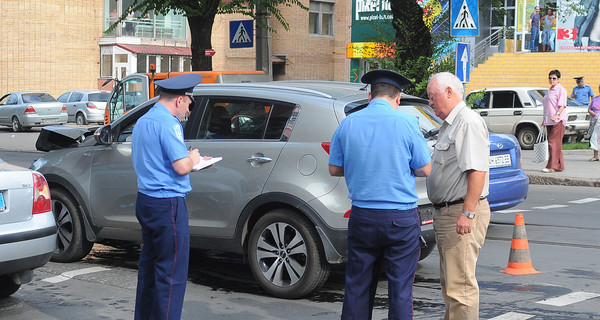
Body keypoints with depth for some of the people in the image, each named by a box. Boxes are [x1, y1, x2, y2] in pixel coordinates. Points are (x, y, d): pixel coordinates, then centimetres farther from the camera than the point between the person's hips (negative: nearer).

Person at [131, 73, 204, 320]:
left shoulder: (141, 122, 15)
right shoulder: (168, 123, -15)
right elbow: (181, 167, -23)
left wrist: (188, 159, 19)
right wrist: (193, 158, 0)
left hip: (145, 199, 10)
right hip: (168, 203, -10)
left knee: (149, 266, 17)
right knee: (172, 273, -5)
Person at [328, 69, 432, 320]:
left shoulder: (348, 123, 2)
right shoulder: (407, 123, -7)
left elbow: (334, 169, 9)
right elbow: (425, 170, -3)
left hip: (362, 216, 3)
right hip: (400, 217, -3)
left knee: (357, 285, 11)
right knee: (400, 287, 3)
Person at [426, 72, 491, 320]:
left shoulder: (469, 122, -14)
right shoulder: (449, 124, 19)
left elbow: (477, 170, -23)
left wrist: (467, 213, -27)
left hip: (461, 212, -11)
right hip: (445, 213, 11)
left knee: (460, 284, -10)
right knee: (449, 282, 18)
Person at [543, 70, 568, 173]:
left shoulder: (561, 90, -6)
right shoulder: (549, 91, 21)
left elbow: (562, 105, -16)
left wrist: (557, 115, -31)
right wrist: (545, 120, 24)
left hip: (558, 120, -9)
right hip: (549, 121, 9)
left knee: (553, 142, -14)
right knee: (552, 143, 8)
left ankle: (552, 166, -16)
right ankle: (559, 166, 12)